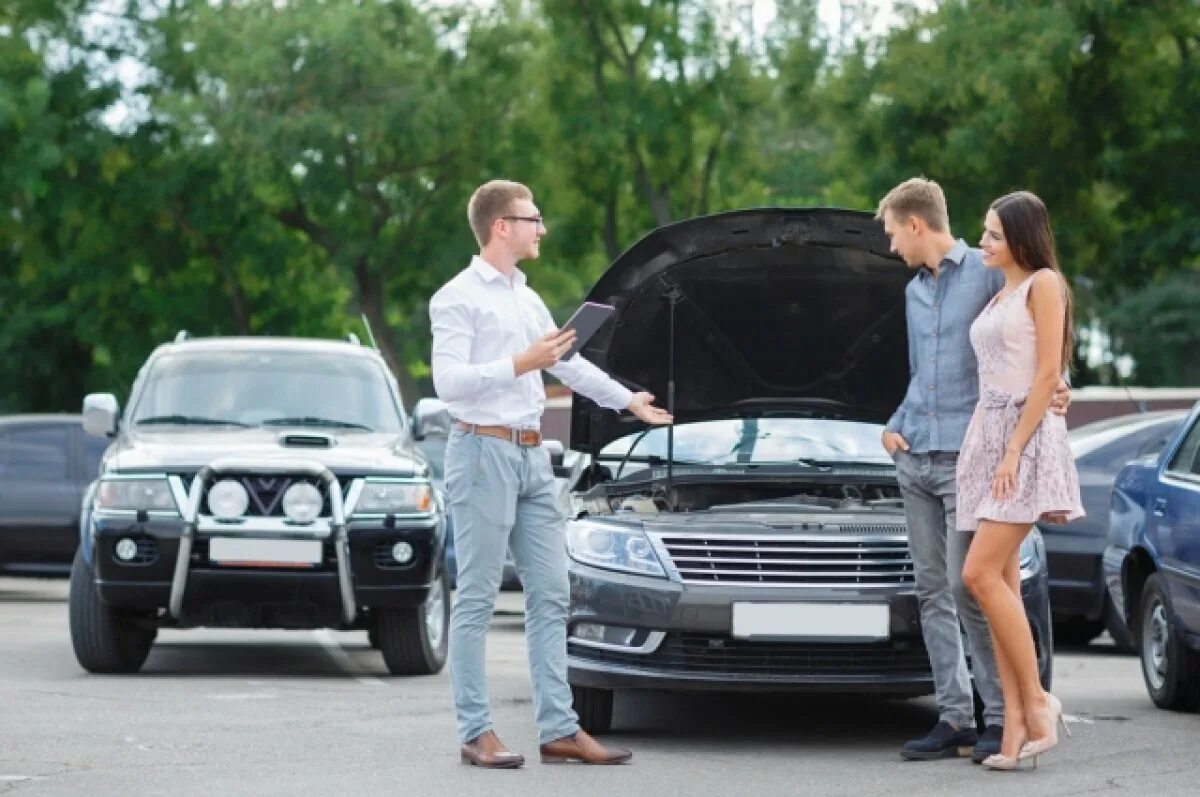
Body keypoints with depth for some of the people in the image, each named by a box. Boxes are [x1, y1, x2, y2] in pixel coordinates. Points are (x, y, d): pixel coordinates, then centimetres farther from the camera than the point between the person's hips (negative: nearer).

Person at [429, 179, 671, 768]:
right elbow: (448, 380, -18)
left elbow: (569, 363, 32)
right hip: (484, 452, -9)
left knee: (550, 595, 6)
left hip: (532, 456, 9)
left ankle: (559, 729, 8)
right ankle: (476, 733, -3)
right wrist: (521, 364, -22)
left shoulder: (527, 299, 18)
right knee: (477, 599, -5)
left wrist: (629, 400, 40)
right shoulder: (459, 298, -7)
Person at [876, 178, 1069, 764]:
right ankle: (955, 718, 8)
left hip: (967, 458, -8)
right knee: (932, 592, 5)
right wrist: (894, 426, 13)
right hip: (915, 459, 8)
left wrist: (1056, 391, -21)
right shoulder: (914, 291, 20)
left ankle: (1003, 717, -4)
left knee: (966, 589, -11)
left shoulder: (989, 276, -4)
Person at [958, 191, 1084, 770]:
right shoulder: (998, 297, 21)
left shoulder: (1043, 284, -4)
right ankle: (1016, 723, -1)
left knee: (982, 574, -17)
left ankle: (1037, 702, -11)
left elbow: (1048, 373, -12)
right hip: (986, 436, 9)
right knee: (1001, 583, 1)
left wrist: (1015, 449, -18)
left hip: (1025, 437, -9)